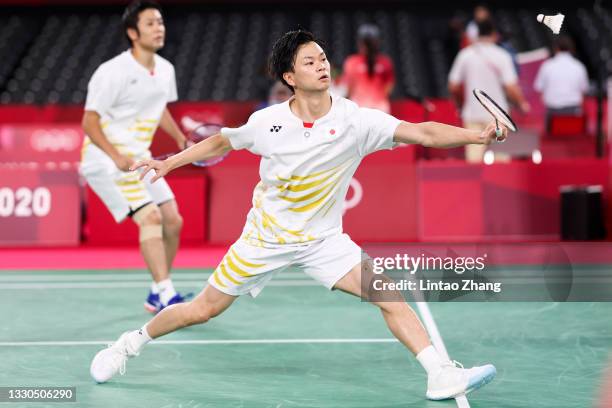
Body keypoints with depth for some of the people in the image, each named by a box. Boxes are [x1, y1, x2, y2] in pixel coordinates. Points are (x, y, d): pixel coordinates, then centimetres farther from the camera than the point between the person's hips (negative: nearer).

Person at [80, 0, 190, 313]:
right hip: (106, 160, -8)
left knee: (172, 220, 5)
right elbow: (89, 122, -18)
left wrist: (181, 139, 9)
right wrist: (117, 157, -29)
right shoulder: (113, 73, -19)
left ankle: (156, 296, 21)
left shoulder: (165, 69, 4)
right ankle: (167, 296, -23)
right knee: (150, 217, -22)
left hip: (139, 159, 8)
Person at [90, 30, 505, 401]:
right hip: (265, 237, 0)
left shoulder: (355, 120, -18)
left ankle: (441, 375, -12)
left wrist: (477, 135, -41)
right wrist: (169, 162, 6)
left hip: (323, 240, 0)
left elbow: (422, 132, -28)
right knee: (204, 309, 7)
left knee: (388, 295, -17)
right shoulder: (267, 122, -13)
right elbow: (222, 142, 8)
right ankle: (132, 343, 31)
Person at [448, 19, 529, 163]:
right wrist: (522, 104, 6)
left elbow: (453, 86, 4)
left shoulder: (465, 54, 3)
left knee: (473, 157, 1)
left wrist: (460, 104, 21)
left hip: (472, 112, 3)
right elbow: (511, 87, -11)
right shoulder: (502, 56, -6)